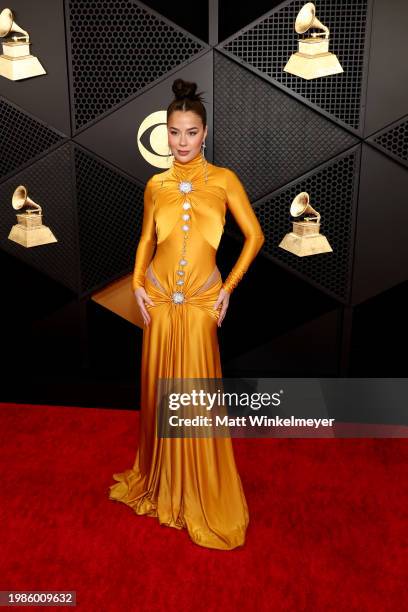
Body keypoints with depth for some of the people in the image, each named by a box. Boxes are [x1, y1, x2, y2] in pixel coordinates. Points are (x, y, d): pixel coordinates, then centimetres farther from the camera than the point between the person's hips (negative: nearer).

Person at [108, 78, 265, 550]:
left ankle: (202, 495, 22)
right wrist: (137, 284, 3)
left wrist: (228, 287, -3)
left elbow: (255, 236, 2)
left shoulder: (223, 180, -1)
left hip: (201, 301, -2)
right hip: (159, 298, 3)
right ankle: (161, 483, 33)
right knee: (160, 389, 10)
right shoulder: (156, 185, 7)